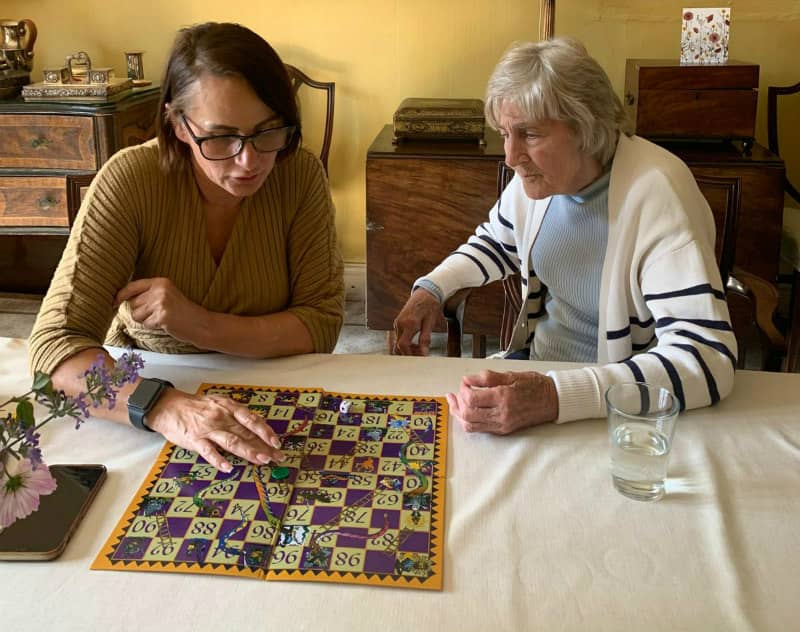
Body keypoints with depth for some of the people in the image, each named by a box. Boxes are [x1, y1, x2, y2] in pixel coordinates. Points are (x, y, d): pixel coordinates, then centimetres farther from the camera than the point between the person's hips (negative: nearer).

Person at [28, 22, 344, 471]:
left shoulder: (300, 175, -14)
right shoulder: (132, 179, -19)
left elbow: (322, 323, -11)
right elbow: (55, 343, -23)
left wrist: (200, 325, -26)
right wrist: (166, 407, -41)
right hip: (143, 383, 0)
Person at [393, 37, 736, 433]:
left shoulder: (657, 195, -26)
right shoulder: (538, 175, -5)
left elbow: (708, 358, -33)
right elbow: (496, 242, 18)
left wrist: (555, 398, -43)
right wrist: (431, 289, -1)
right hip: (534, 365, 6)